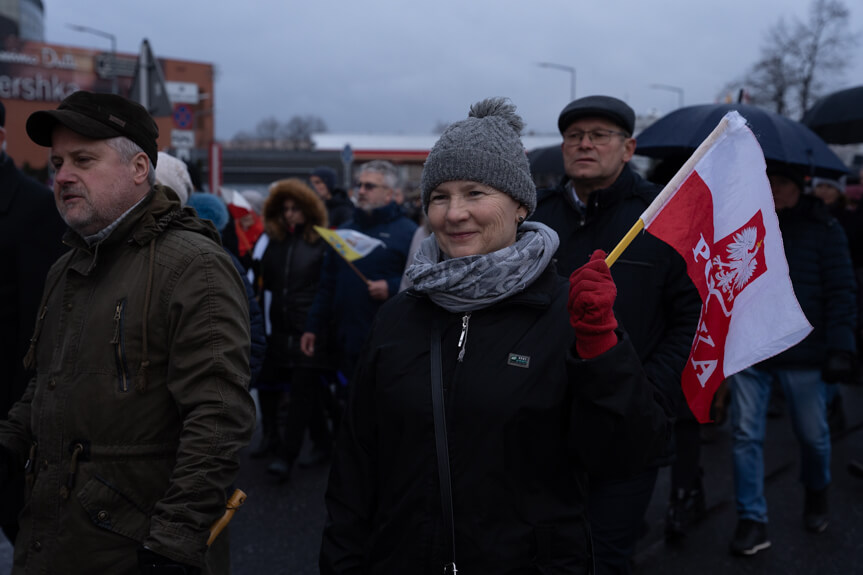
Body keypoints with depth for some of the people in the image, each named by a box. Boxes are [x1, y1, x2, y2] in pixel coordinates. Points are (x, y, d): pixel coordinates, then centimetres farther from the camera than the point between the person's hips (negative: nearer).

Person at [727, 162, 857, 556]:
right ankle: (752, 521, 12)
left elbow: (841, 292, -5)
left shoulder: (822, 228, -2)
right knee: (745, 435, 1)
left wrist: (840, 347, -13)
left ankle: (816, 494, 42)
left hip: (803, 353, -2)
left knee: (812, 435, 13)